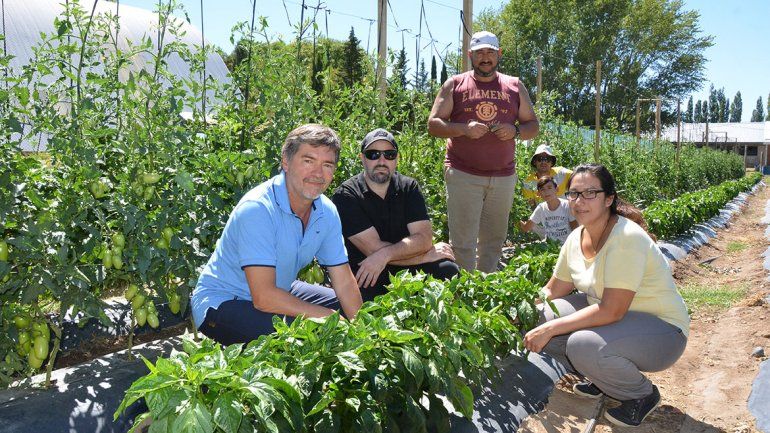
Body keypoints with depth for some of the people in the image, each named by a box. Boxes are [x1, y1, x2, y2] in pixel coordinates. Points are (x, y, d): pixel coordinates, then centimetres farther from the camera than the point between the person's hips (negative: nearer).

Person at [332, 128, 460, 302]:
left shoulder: (408, 187, 3)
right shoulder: (345, 195, -10)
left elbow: (424, 238, -10)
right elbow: (373, 248, -17)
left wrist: (385, 254, -27)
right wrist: (428, 255, -14)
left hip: (403, 268, 4)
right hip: (361, 273, -4)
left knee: (448, 270, -19)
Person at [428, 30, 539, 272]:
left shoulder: (515, 86, 14)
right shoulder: (455, 85, 7)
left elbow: (533, 125, 15)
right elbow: (433, 124, 3)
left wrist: (515, 131, -8)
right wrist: (464, 129, -15)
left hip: (503, 177, 3)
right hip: (463, 174, -3)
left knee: (494, 241, 8)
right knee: (462, 242, -6)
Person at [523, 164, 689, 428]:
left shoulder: (627, 238, -26)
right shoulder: (576, 238, -1)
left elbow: (611, 312, -30)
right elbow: (552, 291, 8)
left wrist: (550, 329, -28)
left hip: (661, 330, -7)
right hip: (610, 315, 8)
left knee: (583, 344, -34)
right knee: (540, 317, -10)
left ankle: (643, 395, -2)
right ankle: (601, 378, 13)